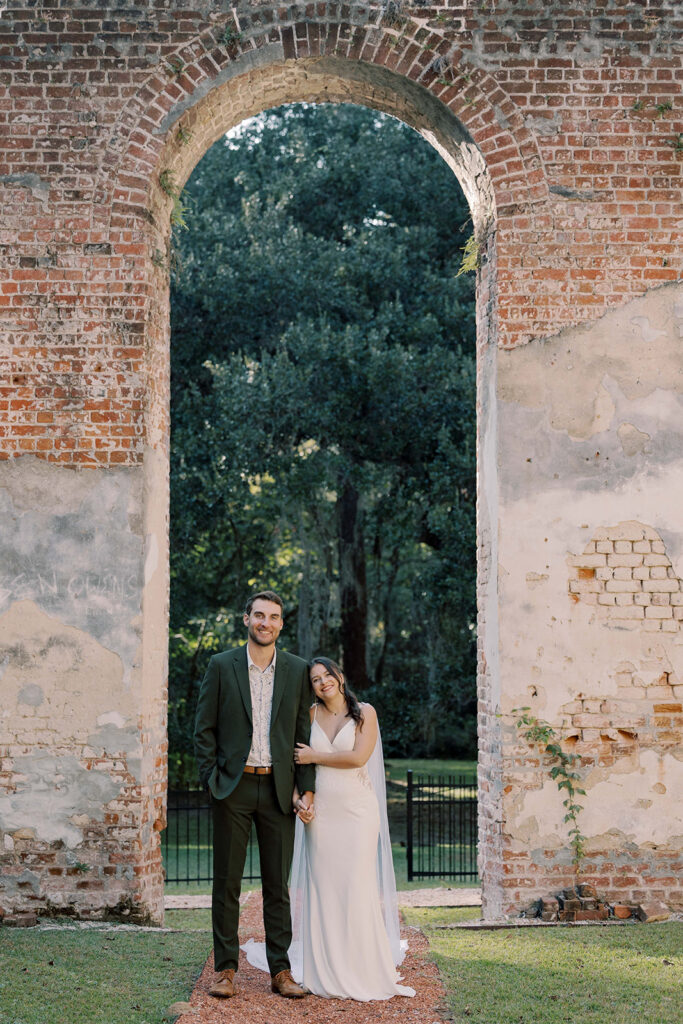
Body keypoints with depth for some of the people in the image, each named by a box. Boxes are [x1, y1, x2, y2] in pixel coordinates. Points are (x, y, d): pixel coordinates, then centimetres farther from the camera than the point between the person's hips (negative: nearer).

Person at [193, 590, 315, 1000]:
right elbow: (204, 728, 3)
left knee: (278, 884, 5)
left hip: (278, 789, 1)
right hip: (234, 786, -1)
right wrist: (212, 779, -6)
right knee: (227, 883, 3)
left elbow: (304, 732, 8)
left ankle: (281, 970, 12)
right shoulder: (222, 666, 2)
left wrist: (307, 789, 1)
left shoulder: (297, 670, 6)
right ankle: (226, 969, 11)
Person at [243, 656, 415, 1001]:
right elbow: (295, 760, 8)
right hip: (320, 811, 2)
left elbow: (358, 757, -10)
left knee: (358, 887, -5)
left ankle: (364, 970, 5)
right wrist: (297, 798, -7)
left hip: (357, 808, -2)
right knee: (323, 888, 1)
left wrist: (315, 757, -4)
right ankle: (326, 970, 10)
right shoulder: (311, 715, 9)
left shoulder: (365, 713, 2)